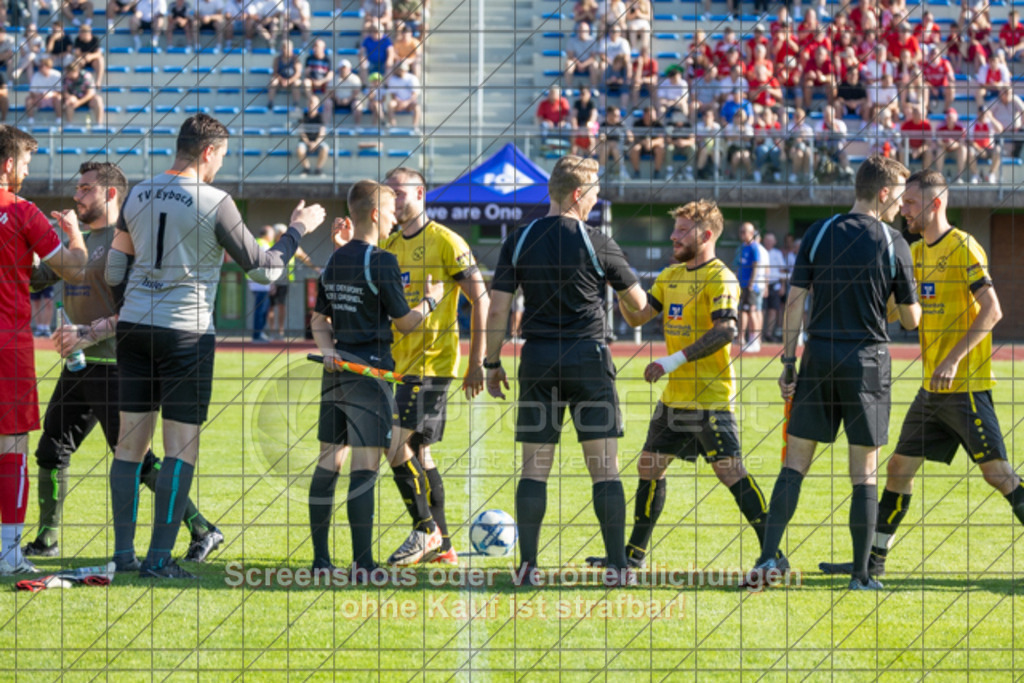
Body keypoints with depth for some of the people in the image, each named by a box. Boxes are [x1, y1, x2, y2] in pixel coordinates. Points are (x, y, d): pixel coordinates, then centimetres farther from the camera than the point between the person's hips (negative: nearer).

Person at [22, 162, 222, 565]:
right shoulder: (81, 240, 16)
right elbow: (36, 277, 23)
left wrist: (89, 333, -28)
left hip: (113, 366, -9)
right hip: (79, 366, 9)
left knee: (135, 458, -9)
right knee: (52, 451, 10)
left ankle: (202, 530, -1)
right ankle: (47, 540, 21)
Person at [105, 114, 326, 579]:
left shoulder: (137, 196, 7)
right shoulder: (214, 203, -10)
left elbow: (114, 271, 13)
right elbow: (263, 269, -3)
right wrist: (297, 230, 12)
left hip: (134, 328, 6)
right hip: (186, 332, -5)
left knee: (130, 442, 9)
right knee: (180, 447, -1)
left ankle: (123, 553, 8)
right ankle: (159, 558, -5)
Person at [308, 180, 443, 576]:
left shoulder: (334, 262, 13)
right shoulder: (380, 262, -10)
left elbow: (319, 320, 18)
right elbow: (405, 323, -3)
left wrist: (328, 350, 3)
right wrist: (429, 300, 14)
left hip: (336, 372, 7)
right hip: (370, 371, -7)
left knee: (329, 460, 8)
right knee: (365, 464, -8)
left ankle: (320, 560, 8)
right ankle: (362, 564, -10)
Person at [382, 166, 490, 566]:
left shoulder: (444, 241, -8)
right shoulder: (388, 246, 13)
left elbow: (480, 299, -8)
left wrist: (476, 362, -10)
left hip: (432, 362, -8)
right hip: (398, 363, 8)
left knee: (400, 444, -15)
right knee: (418, 451, 8)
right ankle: (441, 546, 13)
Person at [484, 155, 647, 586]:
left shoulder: (519, 242, 2)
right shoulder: (596, 243, -3)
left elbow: (497, 309, 0)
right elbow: (638, 304, 6)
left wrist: (492, 364, 10)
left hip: (537, 358, 2)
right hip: (589, 357, -2)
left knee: (534, 468, 5)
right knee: (605, 468, 1)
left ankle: (528, 565, 0)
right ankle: (617, 565, -1)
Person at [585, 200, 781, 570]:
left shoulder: (720, 278, -12)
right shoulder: (671, 275, 14)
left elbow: (725, 331, -23)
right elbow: (637, 316, 15)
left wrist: (674, 361, -27)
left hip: (710, 397, -9)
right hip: (675, 396, 9)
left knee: (730, 472, -12)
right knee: (649, 466, 12)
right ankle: (634, 553, 23)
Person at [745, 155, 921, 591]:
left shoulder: (818, 234, 3)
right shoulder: (892, 243, -3)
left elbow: (795, 301, 0)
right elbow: (911, 319, 2)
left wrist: (788, 362, 5)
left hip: (819, 358, 2)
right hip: (867, 360, -2)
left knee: (795, 463, 6)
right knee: (864, 472, 3)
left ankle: (769, 556, -4)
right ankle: (861, 575, 3)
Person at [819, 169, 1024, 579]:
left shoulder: (963, 248, -11)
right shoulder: (915, 253, 14)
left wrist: (954, 358, -24)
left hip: (965, 386, -8)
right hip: (932, 388, 8)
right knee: (900, 468, 9)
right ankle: (874, 557, 16)